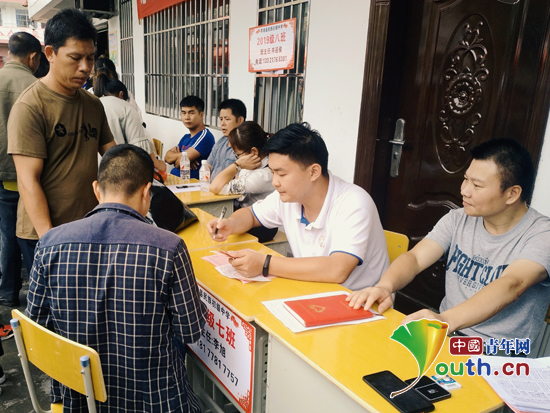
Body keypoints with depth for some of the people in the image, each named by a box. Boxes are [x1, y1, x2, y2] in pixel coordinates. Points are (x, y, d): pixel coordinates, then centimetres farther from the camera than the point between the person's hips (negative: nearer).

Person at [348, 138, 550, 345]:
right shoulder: (458, 219, 2)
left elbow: (511, 286, -31)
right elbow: (415, 257, -8)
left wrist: (446, 320, -48)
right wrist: (385, 286, -31)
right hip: (447, 333, 5)